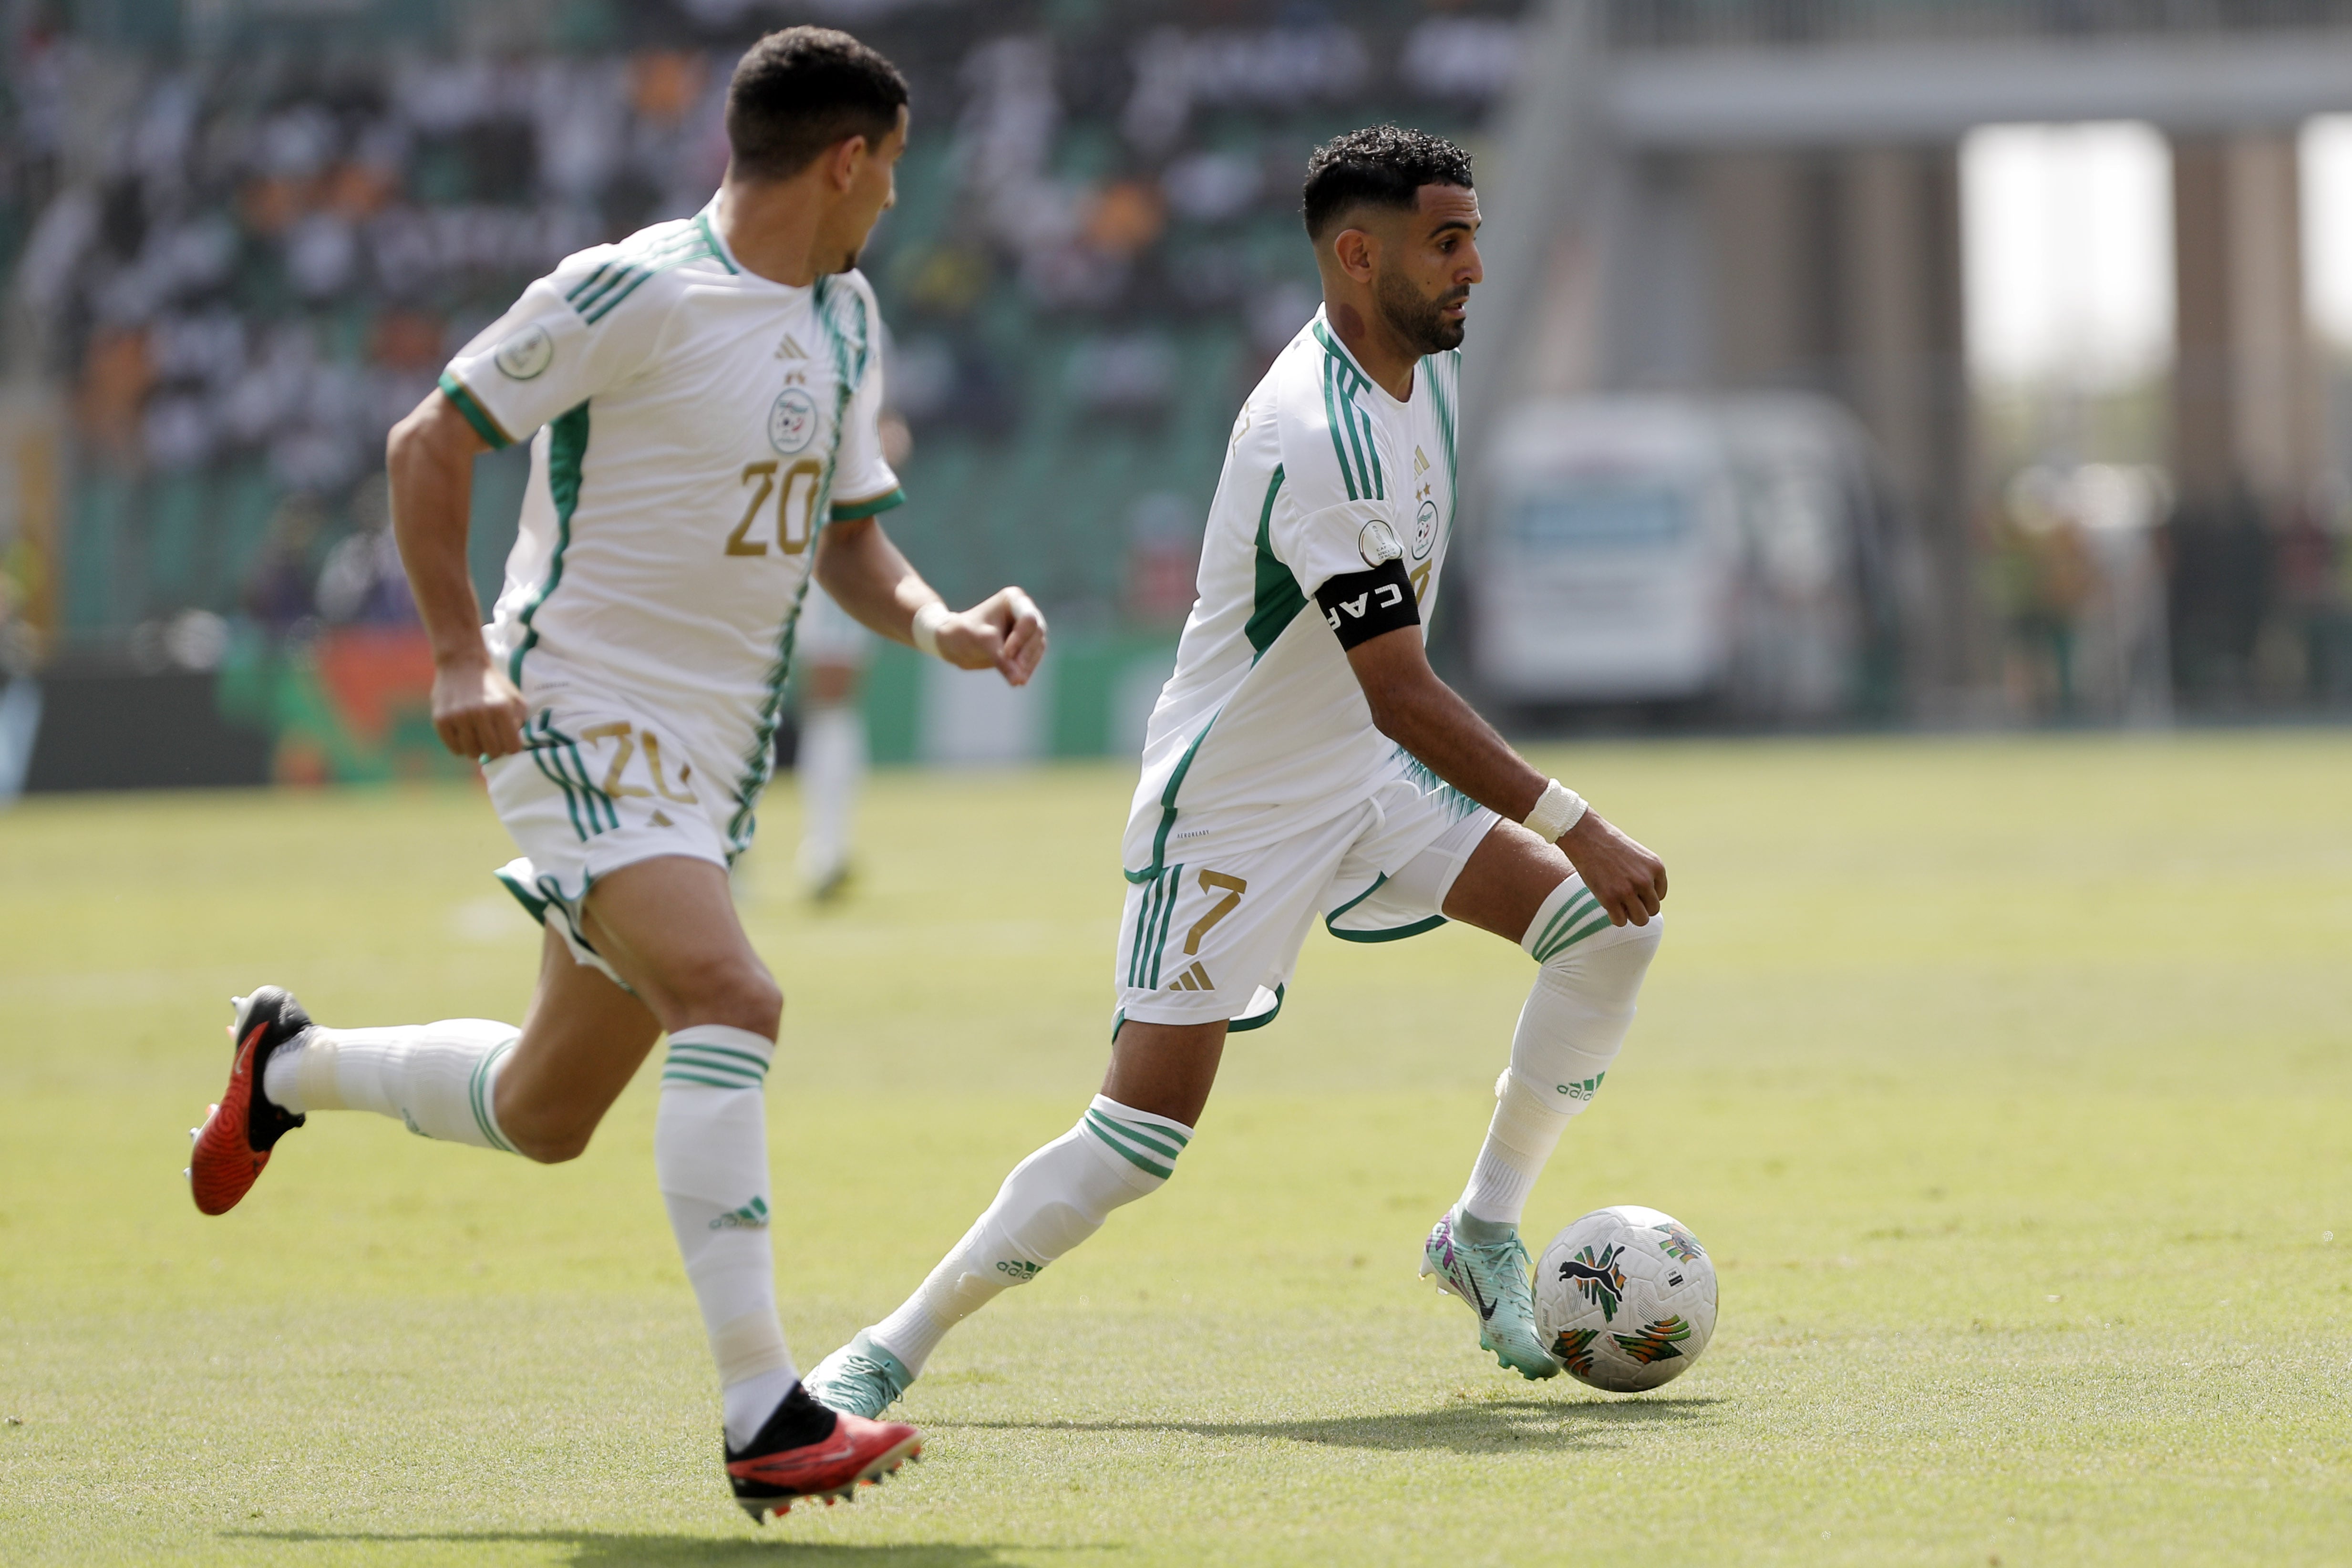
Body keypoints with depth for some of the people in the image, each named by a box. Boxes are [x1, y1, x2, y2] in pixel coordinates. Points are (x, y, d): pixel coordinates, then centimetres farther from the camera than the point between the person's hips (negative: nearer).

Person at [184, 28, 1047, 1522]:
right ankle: (764, 1418, -32)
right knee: (729, 1001, -29)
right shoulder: (635, 292, -13)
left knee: (545, 1114, 15)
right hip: (582, 722, -8)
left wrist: (937, 622, -2)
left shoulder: (845, 317, 12)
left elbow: (848, 536, 19)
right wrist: (462, 652, -17)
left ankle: (289, 1064, 44)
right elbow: (429, 445, -8)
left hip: (719, 754, 8)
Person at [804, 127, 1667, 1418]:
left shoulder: (1426, 366, 2)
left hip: (1364, 779, 9)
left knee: (1606, 923, -6)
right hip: (1232, 813, -9)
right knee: (1140, 1138, -11)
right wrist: (1571, 826, -27)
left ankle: (1484, 1232, 8)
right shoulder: (1319, 435, -28)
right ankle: (893, 1350, 3)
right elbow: (1400, 693, -29)